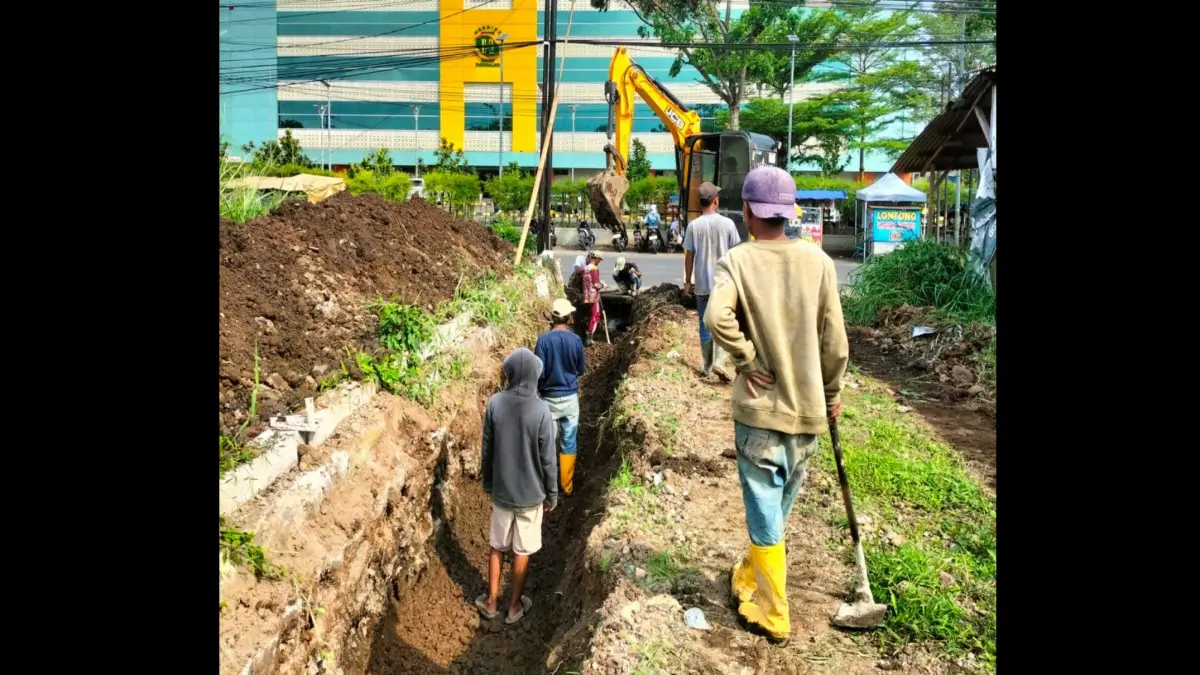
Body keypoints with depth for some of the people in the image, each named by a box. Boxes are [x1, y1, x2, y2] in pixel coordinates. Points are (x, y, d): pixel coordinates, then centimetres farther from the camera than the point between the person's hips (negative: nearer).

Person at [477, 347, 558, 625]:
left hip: (501, 491, 3)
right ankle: (514, 606, 29)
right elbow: (548, 459, -14)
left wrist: (488, 483, 14)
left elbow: (487, 450, -2)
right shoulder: (541, 409, -21)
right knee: (522, 551, 14)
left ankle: (491, 601, 33)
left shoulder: (495, 403, -12)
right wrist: (552, 495, 0)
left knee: (497, 547, 20)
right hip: (530, 494, -2)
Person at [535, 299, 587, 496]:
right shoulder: (576, 340, -7)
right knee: (569, 443, 10)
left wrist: (539, 390, 7)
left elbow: (539, 372, -12)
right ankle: (567, 486, 19)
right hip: (570, 397, 1)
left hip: (549, 398, -1)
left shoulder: (543, 339, -12)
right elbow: (581, 370, 5)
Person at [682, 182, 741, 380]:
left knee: (705, 326, 10)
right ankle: (719, 362, -7)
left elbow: (689, 256, -1)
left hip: (702, 284, 1)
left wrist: (687, 281, 10)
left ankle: (707, 366, 16)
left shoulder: (693, 226, -5)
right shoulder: (727, 223, -5)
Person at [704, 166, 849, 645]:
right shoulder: (818, 261, -3)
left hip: (759, 408, -3)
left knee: (765, 510, 9)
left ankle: (773, 615, 21)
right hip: (808, 407, 4)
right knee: (777, 507, 21)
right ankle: (749, 579, 43)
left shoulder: (737, 260, -11)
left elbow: (716, 317, -31)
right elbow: (834, 341, -1)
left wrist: (746, 360, -15)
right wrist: (832, 394, 13)